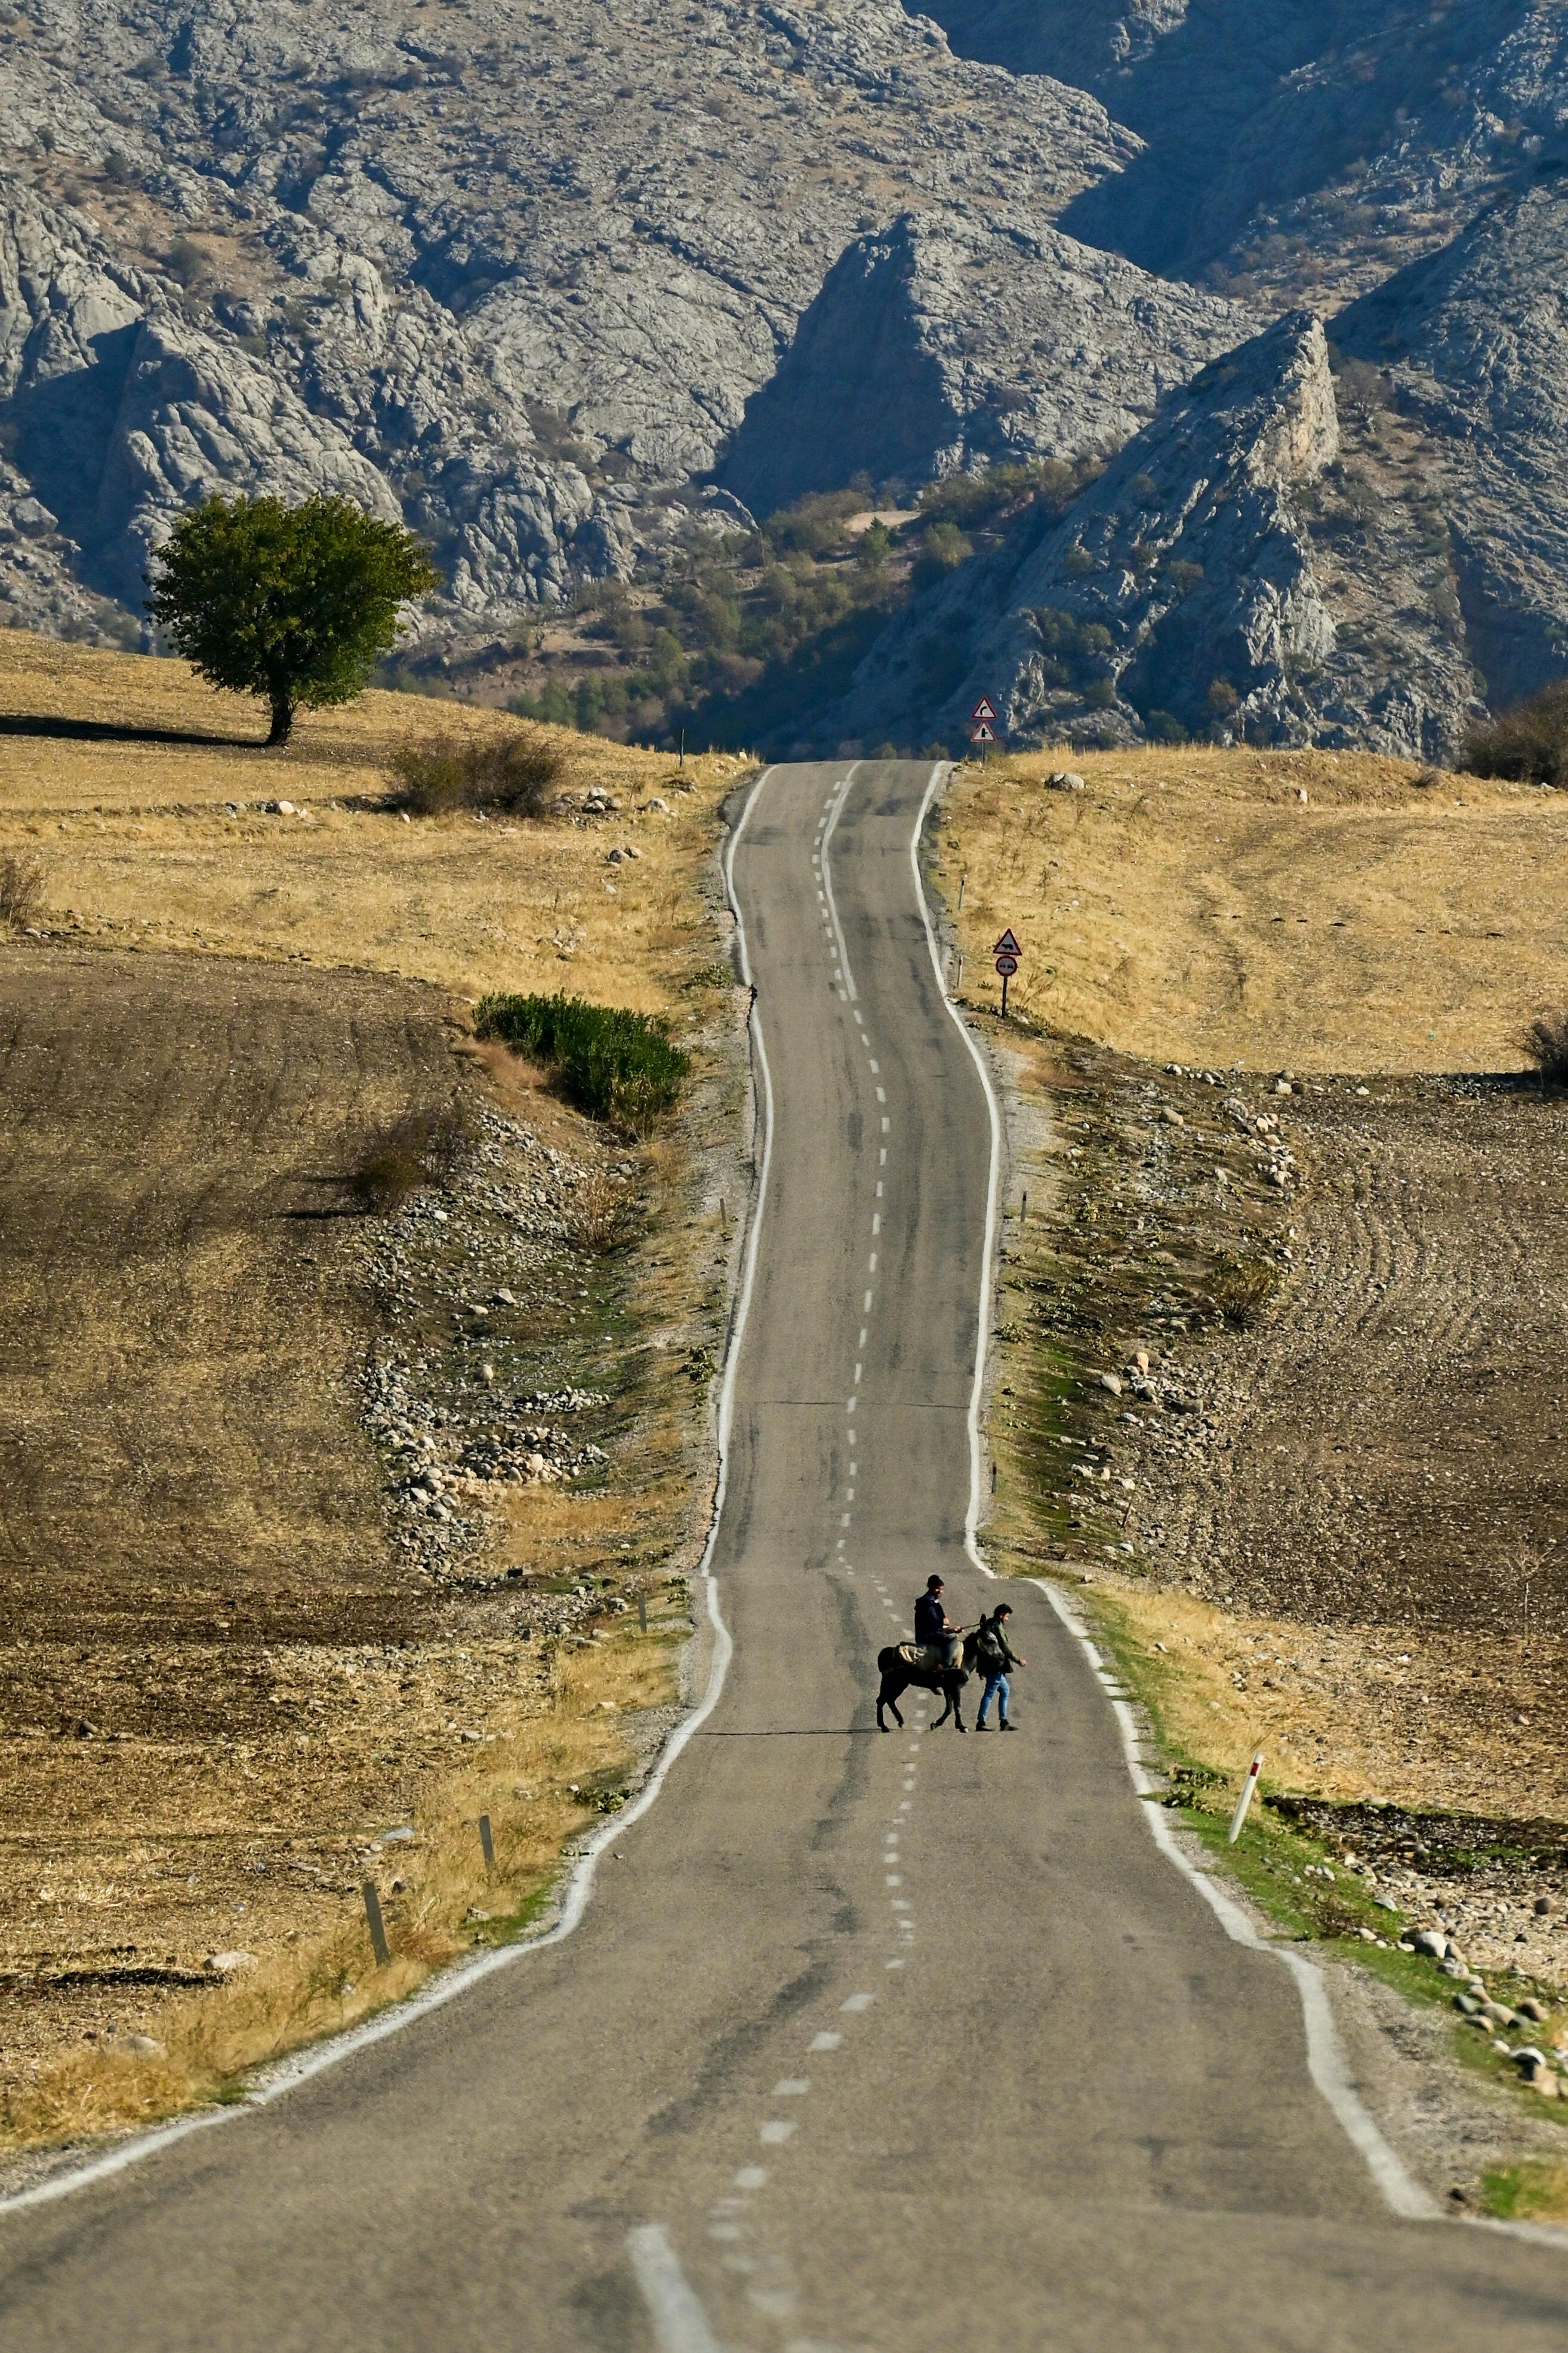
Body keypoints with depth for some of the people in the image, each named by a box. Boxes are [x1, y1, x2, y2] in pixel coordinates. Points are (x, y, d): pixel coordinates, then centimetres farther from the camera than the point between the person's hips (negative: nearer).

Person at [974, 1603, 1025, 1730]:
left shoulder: (987, 1626, 16)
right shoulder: (998, 1627, -11)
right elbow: (1005, 1647, -14)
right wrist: (1019, 1660, -4)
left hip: (988, 1666, 10)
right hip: (997, 1666, -10)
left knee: (1005, 1690, 16)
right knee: (990, 1692, -8)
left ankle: (1004, 1722, 15)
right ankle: (981, 1722, -9)